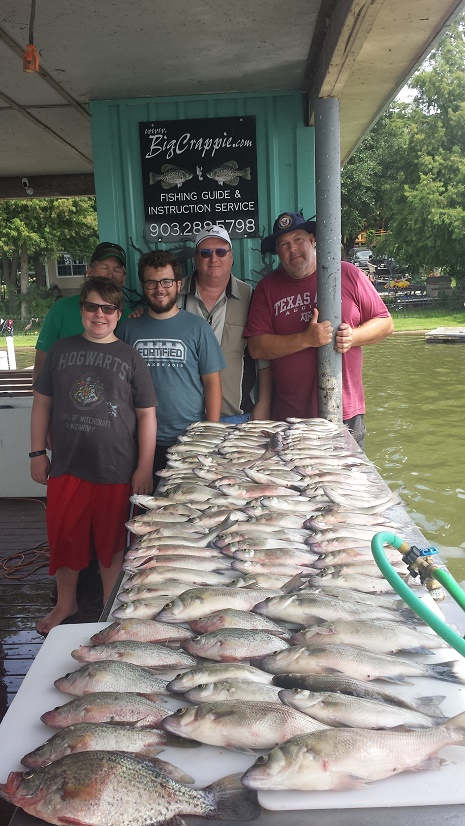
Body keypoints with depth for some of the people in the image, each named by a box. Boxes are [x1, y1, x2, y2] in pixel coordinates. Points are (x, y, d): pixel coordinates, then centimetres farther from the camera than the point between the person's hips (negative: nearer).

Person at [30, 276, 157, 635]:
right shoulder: (61, 350, 5)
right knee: (64, 536, 12)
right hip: (66, 466, 2)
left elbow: (146, 415, -2)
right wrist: (38, 452, 6)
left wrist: (144, 468, -6)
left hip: (115, 470, -2)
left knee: (111, 541, 11)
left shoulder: (130, 358, -1)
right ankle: (66, 602, 35)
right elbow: (42, 403, 10)